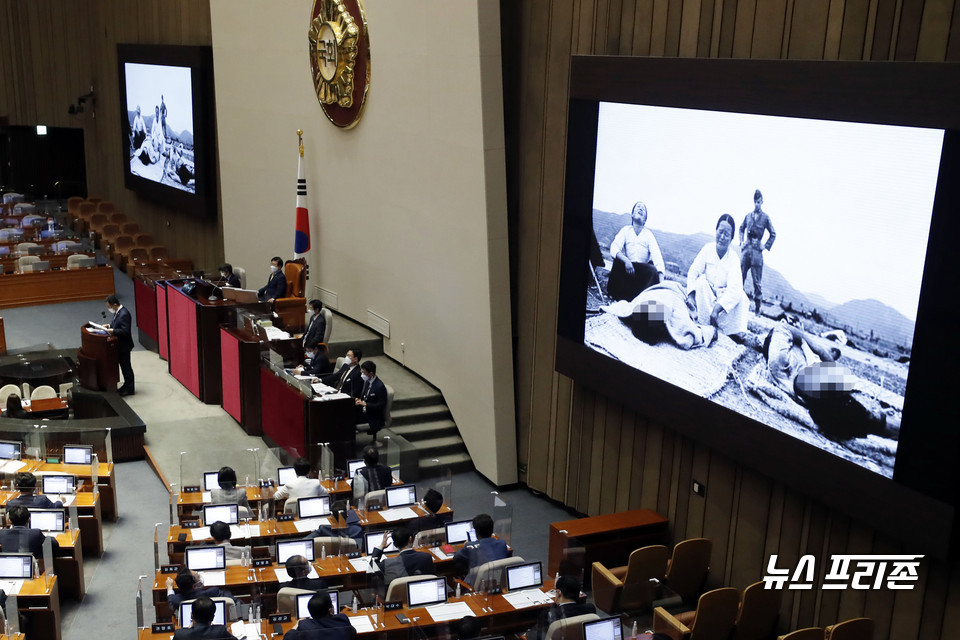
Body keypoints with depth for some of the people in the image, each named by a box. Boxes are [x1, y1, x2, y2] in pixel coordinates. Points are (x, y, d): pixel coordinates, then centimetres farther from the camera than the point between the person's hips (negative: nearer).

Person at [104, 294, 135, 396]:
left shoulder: (124, 314, -26)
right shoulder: (118, 312, 3)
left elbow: (125, 331, -28)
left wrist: (113, 331, -28)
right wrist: (110, 325, 3)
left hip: (124, 345, -9)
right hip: (120, 345, 9)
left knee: (126, 366, 2)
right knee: (124, 365, 20)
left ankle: (129, 389, 13)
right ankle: (127, 385, 33)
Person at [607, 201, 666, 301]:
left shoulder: (649, 235, 5)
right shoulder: (625, 230, 7)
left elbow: (656, 255, -9)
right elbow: (614, 249, -10)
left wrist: (661, 281, -27)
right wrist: (626, 261, -32)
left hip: (643, 270, 0)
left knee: (653, 271, -32)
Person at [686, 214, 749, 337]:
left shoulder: (733, 258, -11)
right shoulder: (708, 248, -6)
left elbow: (734, 288, -23)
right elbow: (693, 272, -11)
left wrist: (717, 309, -37)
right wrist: (691, 295, -29)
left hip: (724, 297, -1)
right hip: (705, 297, 1)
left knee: (741, 296, -26)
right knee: (701, 280, -27)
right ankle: (704, 324, -31)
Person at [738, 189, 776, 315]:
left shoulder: (765, 217, 2)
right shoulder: (748, 215, 10)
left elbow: (773, 234, 10)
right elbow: (741, 228, 25)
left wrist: (766, 246, 2)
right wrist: (741, 242, 14)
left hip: (757, 249, -3)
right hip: (746, 248, 3)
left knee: (757, 280, -1)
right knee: (740, 276, 3)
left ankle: (757, 307, 3)